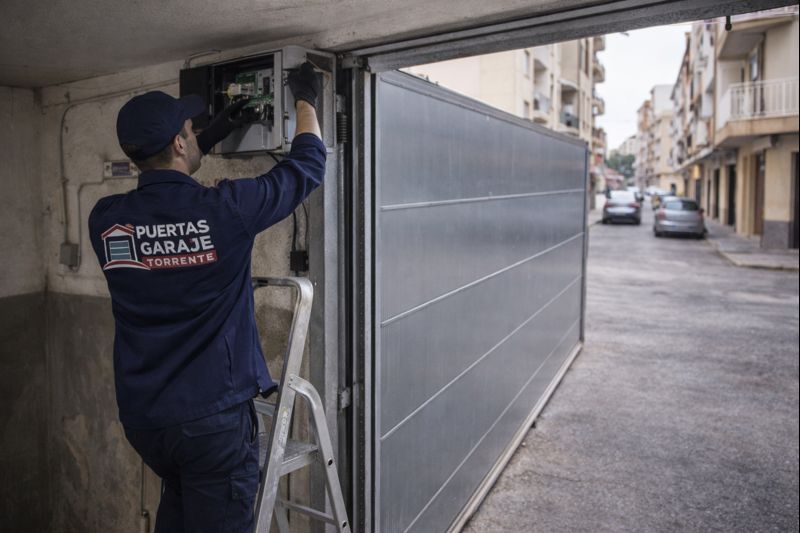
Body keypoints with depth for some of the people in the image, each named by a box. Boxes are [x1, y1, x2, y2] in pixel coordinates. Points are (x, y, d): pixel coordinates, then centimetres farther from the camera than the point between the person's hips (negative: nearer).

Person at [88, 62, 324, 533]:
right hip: (213, 413, -5)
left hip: (140, 414, 6)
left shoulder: (105, 219, -4)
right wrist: (306, 100, 13)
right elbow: (306, 166, -3)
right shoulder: (224, 209, -17)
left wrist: (212, 137, 22)